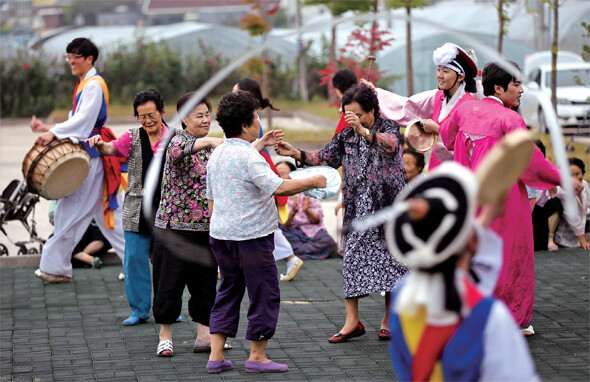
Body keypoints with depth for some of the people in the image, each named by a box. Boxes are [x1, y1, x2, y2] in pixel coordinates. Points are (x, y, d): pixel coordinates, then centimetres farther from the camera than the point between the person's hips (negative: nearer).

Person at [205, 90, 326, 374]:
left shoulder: (217, 154, 10)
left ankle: (216, 355, 11)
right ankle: (257, 357, 8)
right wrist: (312, 182, -16)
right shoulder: (248, 156, -17)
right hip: (251, 236, -8)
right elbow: (278, 187, -27)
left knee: (228, 292, 15)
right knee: (265, 295, 3)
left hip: (220, 235, 8)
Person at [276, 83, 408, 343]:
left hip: (388, 203, -4)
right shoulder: (347, 136, 10)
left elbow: (390, 144, -26)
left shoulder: (388, 128, -4)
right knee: (352, 257, -4)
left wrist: (363, 130, -42)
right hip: (358, 208, 4)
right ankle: (352, 321, -2)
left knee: (390, 258, 0)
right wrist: (295, 154, -1)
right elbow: (326, 157, 13)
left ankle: (389, 318, 11)